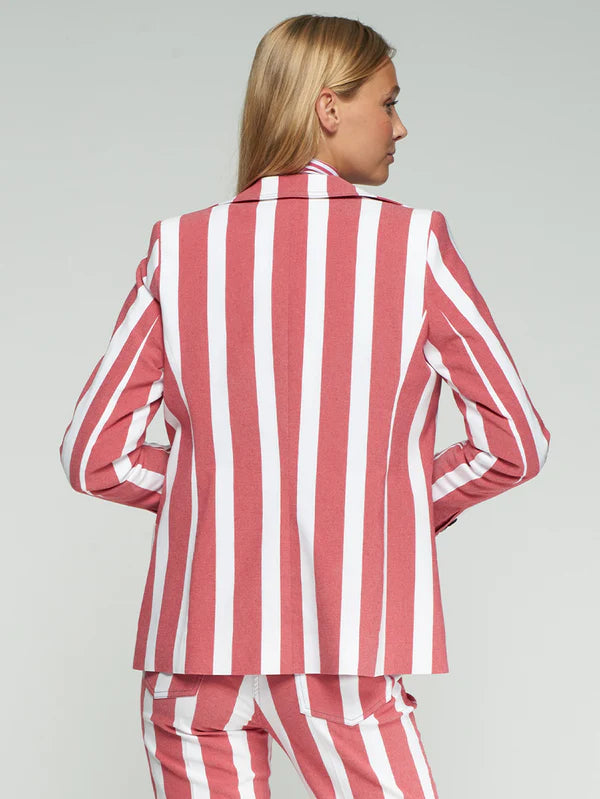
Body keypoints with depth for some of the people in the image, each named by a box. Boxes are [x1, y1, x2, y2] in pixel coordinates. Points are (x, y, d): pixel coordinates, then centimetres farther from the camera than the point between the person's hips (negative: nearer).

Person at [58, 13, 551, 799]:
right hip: (343, 646, -3)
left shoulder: (181, 249, 3)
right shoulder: (412, 243, -3)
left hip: (195, 643, 3)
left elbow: (92, 457, 3)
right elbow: (515, 443, -1)